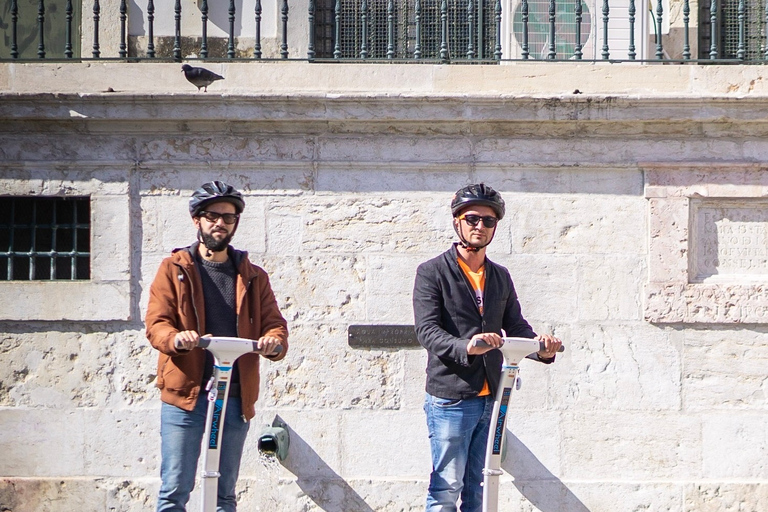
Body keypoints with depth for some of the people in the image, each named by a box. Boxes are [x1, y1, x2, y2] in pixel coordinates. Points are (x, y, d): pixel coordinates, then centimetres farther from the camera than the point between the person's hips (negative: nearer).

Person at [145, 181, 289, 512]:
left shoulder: (253, 276, 15)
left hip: (237, 398, 3)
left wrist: (274, 341, -17)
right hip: (184, 396, -3)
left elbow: (273, 322, 8)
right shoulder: (174, 269, 7)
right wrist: (175, 339, -25)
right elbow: (156, 322, -2)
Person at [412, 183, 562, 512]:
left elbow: (516, 326, 11)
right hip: (449, 398, -5)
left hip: (490, 398, 6)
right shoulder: (432, 272, -2)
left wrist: (541, 348, -11)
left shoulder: (501, 277, 17)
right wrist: (465, 347, -32)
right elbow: (427, 330, -13)